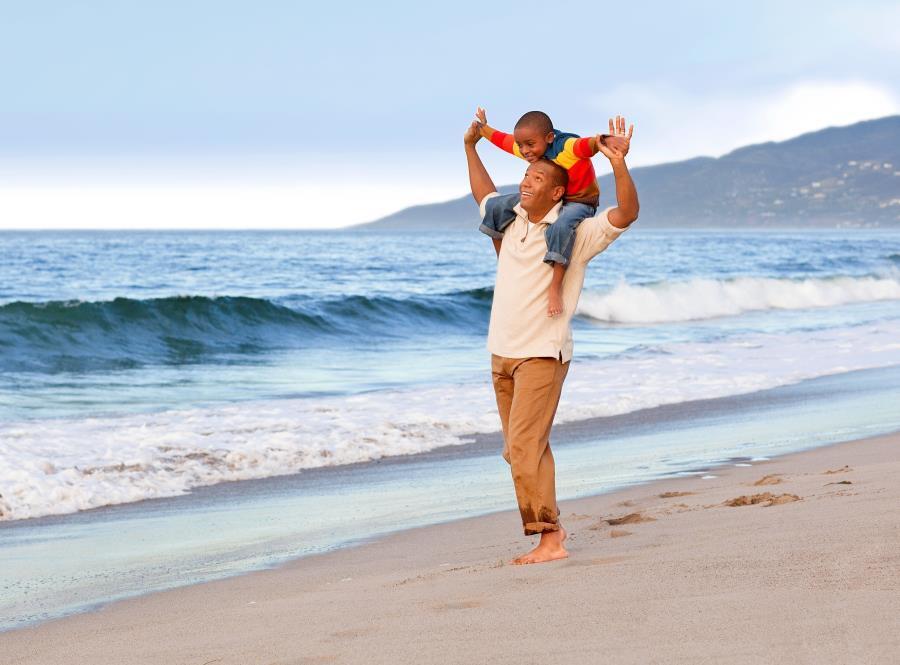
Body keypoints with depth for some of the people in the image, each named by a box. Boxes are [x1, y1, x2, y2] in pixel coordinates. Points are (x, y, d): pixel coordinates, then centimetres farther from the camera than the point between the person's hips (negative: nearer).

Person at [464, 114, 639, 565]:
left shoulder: (575, 233, -7)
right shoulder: (512, 221, 11)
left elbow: (626, 213, -20)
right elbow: (483, 194, 31)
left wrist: (618, 163, -30)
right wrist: (471, 147, 31)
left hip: (542, 355, -7)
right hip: (502, 353, 7)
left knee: (525, 447, -18)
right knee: (521, 450, 10)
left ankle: (549, 538, -17)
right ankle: (550, 526, 21)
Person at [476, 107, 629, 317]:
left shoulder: (569, 147, -30)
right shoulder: (527, 148, -7)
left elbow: (590, 144, -50)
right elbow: (502, 139, 13)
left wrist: (605, 140, -72)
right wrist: (483, 127, 28)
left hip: (580, 201, -8)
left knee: (561, 226, -42)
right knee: (498, 208, 1)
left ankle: (556, 288, -34)